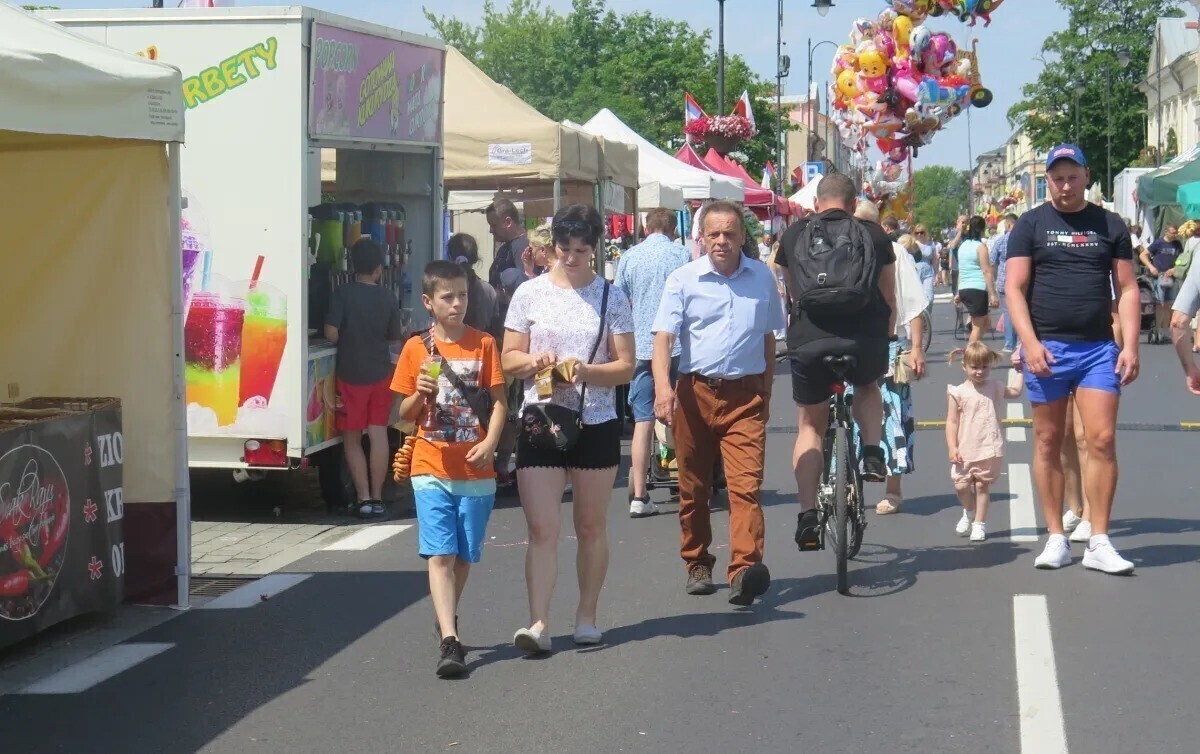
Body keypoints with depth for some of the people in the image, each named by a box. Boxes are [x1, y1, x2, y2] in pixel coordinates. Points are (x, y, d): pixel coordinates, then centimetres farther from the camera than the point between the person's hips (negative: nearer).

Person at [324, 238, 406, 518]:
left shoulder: (343, 293, -11)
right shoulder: (387, 297, -3)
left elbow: (331, 333, -16)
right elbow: (395, 337, 6)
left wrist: (347, 340, 5)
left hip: (350, 374, -2)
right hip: (380, 373, 2)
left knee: (352, 438, 6)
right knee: (379, 434, 8)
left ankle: (364, 497, 2)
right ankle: (376, 497, 8)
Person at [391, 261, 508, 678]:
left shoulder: (483, 344, 4)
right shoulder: (416, 349, 5)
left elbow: (499, 400, 2)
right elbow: (405, 413, 10)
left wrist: (490, 442, -14)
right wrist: (420, 394, -12)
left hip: (475, 470, 1)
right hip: (431, 468, -1)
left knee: (465, 554, 10)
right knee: (440, 554, -10)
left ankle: (446, 621, 33)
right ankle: (449, 642, -17)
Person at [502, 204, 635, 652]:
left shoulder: (611, 297, 4)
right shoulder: (530, 294, 6)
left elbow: (626, 367, 1)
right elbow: (509, 359, 9)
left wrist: (586, 371, -17)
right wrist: (535, 360, -13)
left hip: (596, 425, 0)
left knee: (591, 527, 9)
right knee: (542, 530, -7)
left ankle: (587, 616, 21)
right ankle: (538, 623, -10)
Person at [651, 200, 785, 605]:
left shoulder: (763, 278, 8)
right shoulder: (683, 279, 1)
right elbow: (664, 336, -7)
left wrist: (765, 393, 19)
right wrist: (663, 386, -24)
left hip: (745, 394, 0)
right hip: (694, 393, 0)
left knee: (746, 484, -14)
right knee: (693, 488, 10)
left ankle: (745, 569, -24)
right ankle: (697, 565, 26)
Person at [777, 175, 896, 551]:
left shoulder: (794, 235, 14)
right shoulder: (873, 234, 12)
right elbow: (888, 298, 19)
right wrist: (886, 338, 36)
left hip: (808, 340, 0)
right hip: (865, 337, 0)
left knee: (810, 426, 16)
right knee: (868, 387, 34)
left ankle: (808, 516, 8)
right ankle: (872, 453, 13)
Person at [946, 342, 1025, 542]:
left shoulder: (995, 387, 5)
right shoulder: (958, 393, -2)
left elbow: (1016, 391, 20)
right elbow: (952, 422, -2)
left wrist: (1017, 369, 15)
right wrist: (952, 447, -9)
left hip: (990, 449, 1)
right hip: (965, 451, -1)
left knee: (981, 485, 2)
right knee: (961, 486, -2)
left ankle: (979, 523, 15)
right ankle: (969, 512, 28)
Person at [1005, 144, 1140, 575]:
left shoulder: (1110, 226, 9)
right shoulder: (1030, 225, 5)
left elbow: (1127, 289, 8)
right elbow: (1015, 288, -1)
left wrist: (1131, 345, -3)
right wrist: (1030, 343, -13)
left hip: (1099, 348, 1)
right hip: (1047, 348, -1)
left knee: (1102, 439, -6)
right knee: (1048, 443, 4)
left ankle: (1098, 544, -2)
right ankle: (1056, 539, 12)